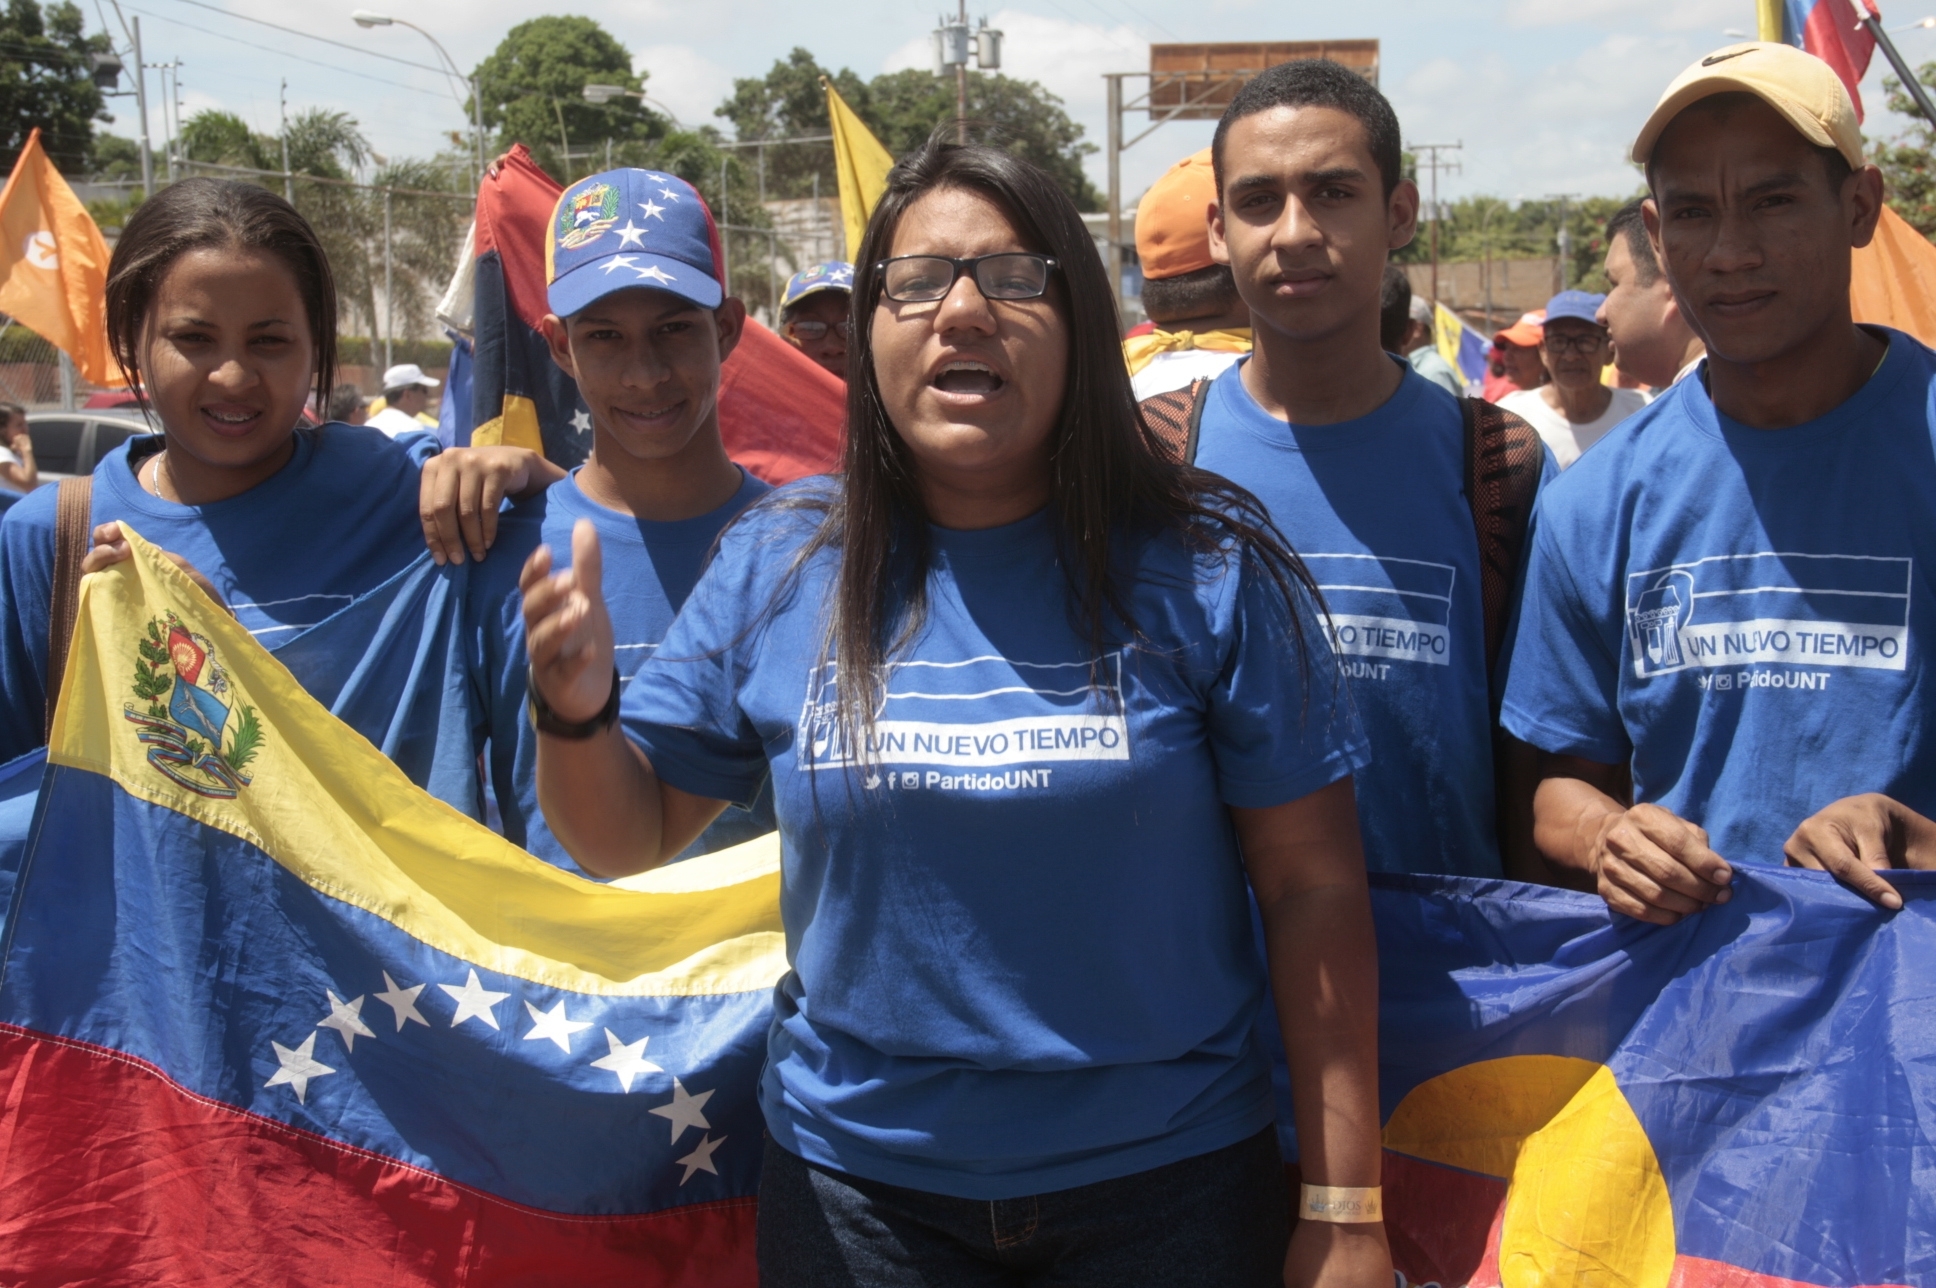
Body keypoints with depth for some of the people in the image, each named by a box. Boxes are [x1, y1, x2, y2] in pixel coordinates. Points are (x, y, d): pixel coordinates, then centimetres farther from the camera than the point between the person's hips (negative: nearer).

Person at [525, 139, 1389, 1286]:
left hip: (1165, 1177, -1)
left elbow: (1316, 893, -8)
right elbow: (629, 835, 3)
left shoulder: (1207, 568, -9)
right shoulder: (780, 565, -3)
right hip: (856, 1180, 2)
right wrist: (575, 710, -19)